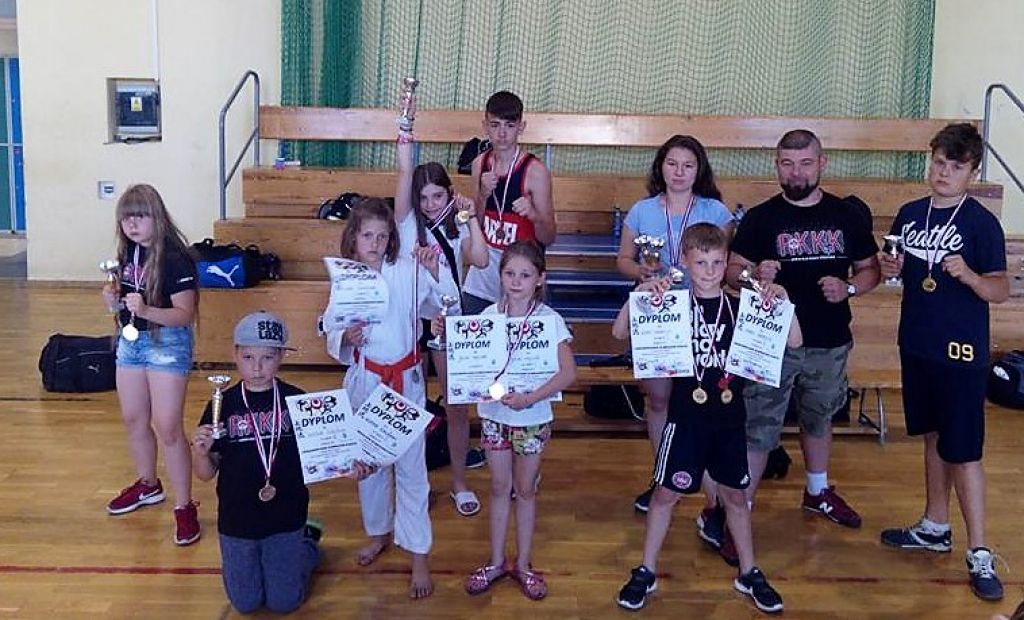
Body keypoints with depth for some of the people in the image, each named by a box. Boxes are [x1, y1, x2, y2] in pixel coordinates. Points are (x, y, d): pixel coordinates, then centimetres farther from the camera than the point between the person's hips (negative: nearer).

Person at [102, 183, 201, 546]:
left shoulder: (174, 258, -19)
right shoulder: (128, 252, 3)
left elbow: (185, 314, -22)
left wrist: (145, 310, -36)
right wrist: (114, 299, -5)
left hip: (167, 342, -8)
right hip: (130, 340, 8)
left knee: (168, 427, -6)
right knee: (133, 420, 18)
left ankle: (184, 506, 5)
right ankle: (147, 485, 40)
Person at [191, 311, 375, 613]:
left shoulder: (297, 401, -10)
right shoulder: (223, 405, -9)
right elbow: (206, 473, -4)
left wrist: (345, 467, -21)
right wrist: (200, 452, -24)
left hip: (286, 519, -1)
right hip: (237, 521, 1)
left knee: (284, 602, 10)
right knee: (245, 603, 14)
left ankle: (307, 542, 34)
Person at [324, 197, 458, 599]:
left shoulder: (408, 271, -7)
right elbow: (333, 337, 0)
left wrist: (434, 272, -20)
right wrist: (346, 338, -22)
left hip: (406, 381, -2)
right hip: (365, 380, 2)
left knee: (411, 467, 2)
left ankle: (419, 556, 12)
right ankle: (378, 533, 40)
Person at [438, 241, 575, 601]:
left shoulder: (549, 319, -14)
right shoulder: (489, 314, -3)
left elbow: (568, 374, -21)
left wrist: (529, 399, -31)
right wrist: (445, 336, -15)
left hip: (532, 418, -3)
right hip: (494, 413, 3)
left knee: (525, 490, 12)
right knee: (500, 487, 15)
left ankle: (523, 565, 27)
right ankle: (496, 562, 28)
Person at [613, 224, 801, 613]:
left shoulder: (740, 308, 0)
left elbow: (793, 343, -1)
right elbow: (620, 333, -11)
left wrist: (783, 302, -16)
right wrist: (639, 294, -25)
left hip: (729, 420, 2)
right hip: (686, 418, -2)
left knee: (735, 495, 14)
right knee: (666, 493, 6)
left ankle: (749, 573, 30)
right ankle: (646, 572, 20)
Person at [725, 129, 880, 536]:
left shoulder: (848, 216, 1)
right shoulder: (759, 218, -6)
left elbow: (870, 270, 8)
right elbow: (731, 271, -5)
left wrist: (848, 287, -13)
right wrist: (754, 275, -27)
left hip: (830, 344, 4)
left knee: (818, 418, 24)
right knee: (758, 430, -2)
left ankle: (818, 492, 45)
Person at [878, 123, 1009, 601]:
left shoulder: (981, 223, -9)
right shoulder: (910, 214, 5)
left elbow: (1001, 290, -10)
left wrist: (968, 274, -28)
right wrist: (891, 267, -6)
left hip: (961, 351, -5)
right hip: (917, 344, 6)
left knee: (963, 450, -2)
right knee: (933, 437, 17)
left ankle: (980, 553, 9)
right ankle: (935, 528, 31)